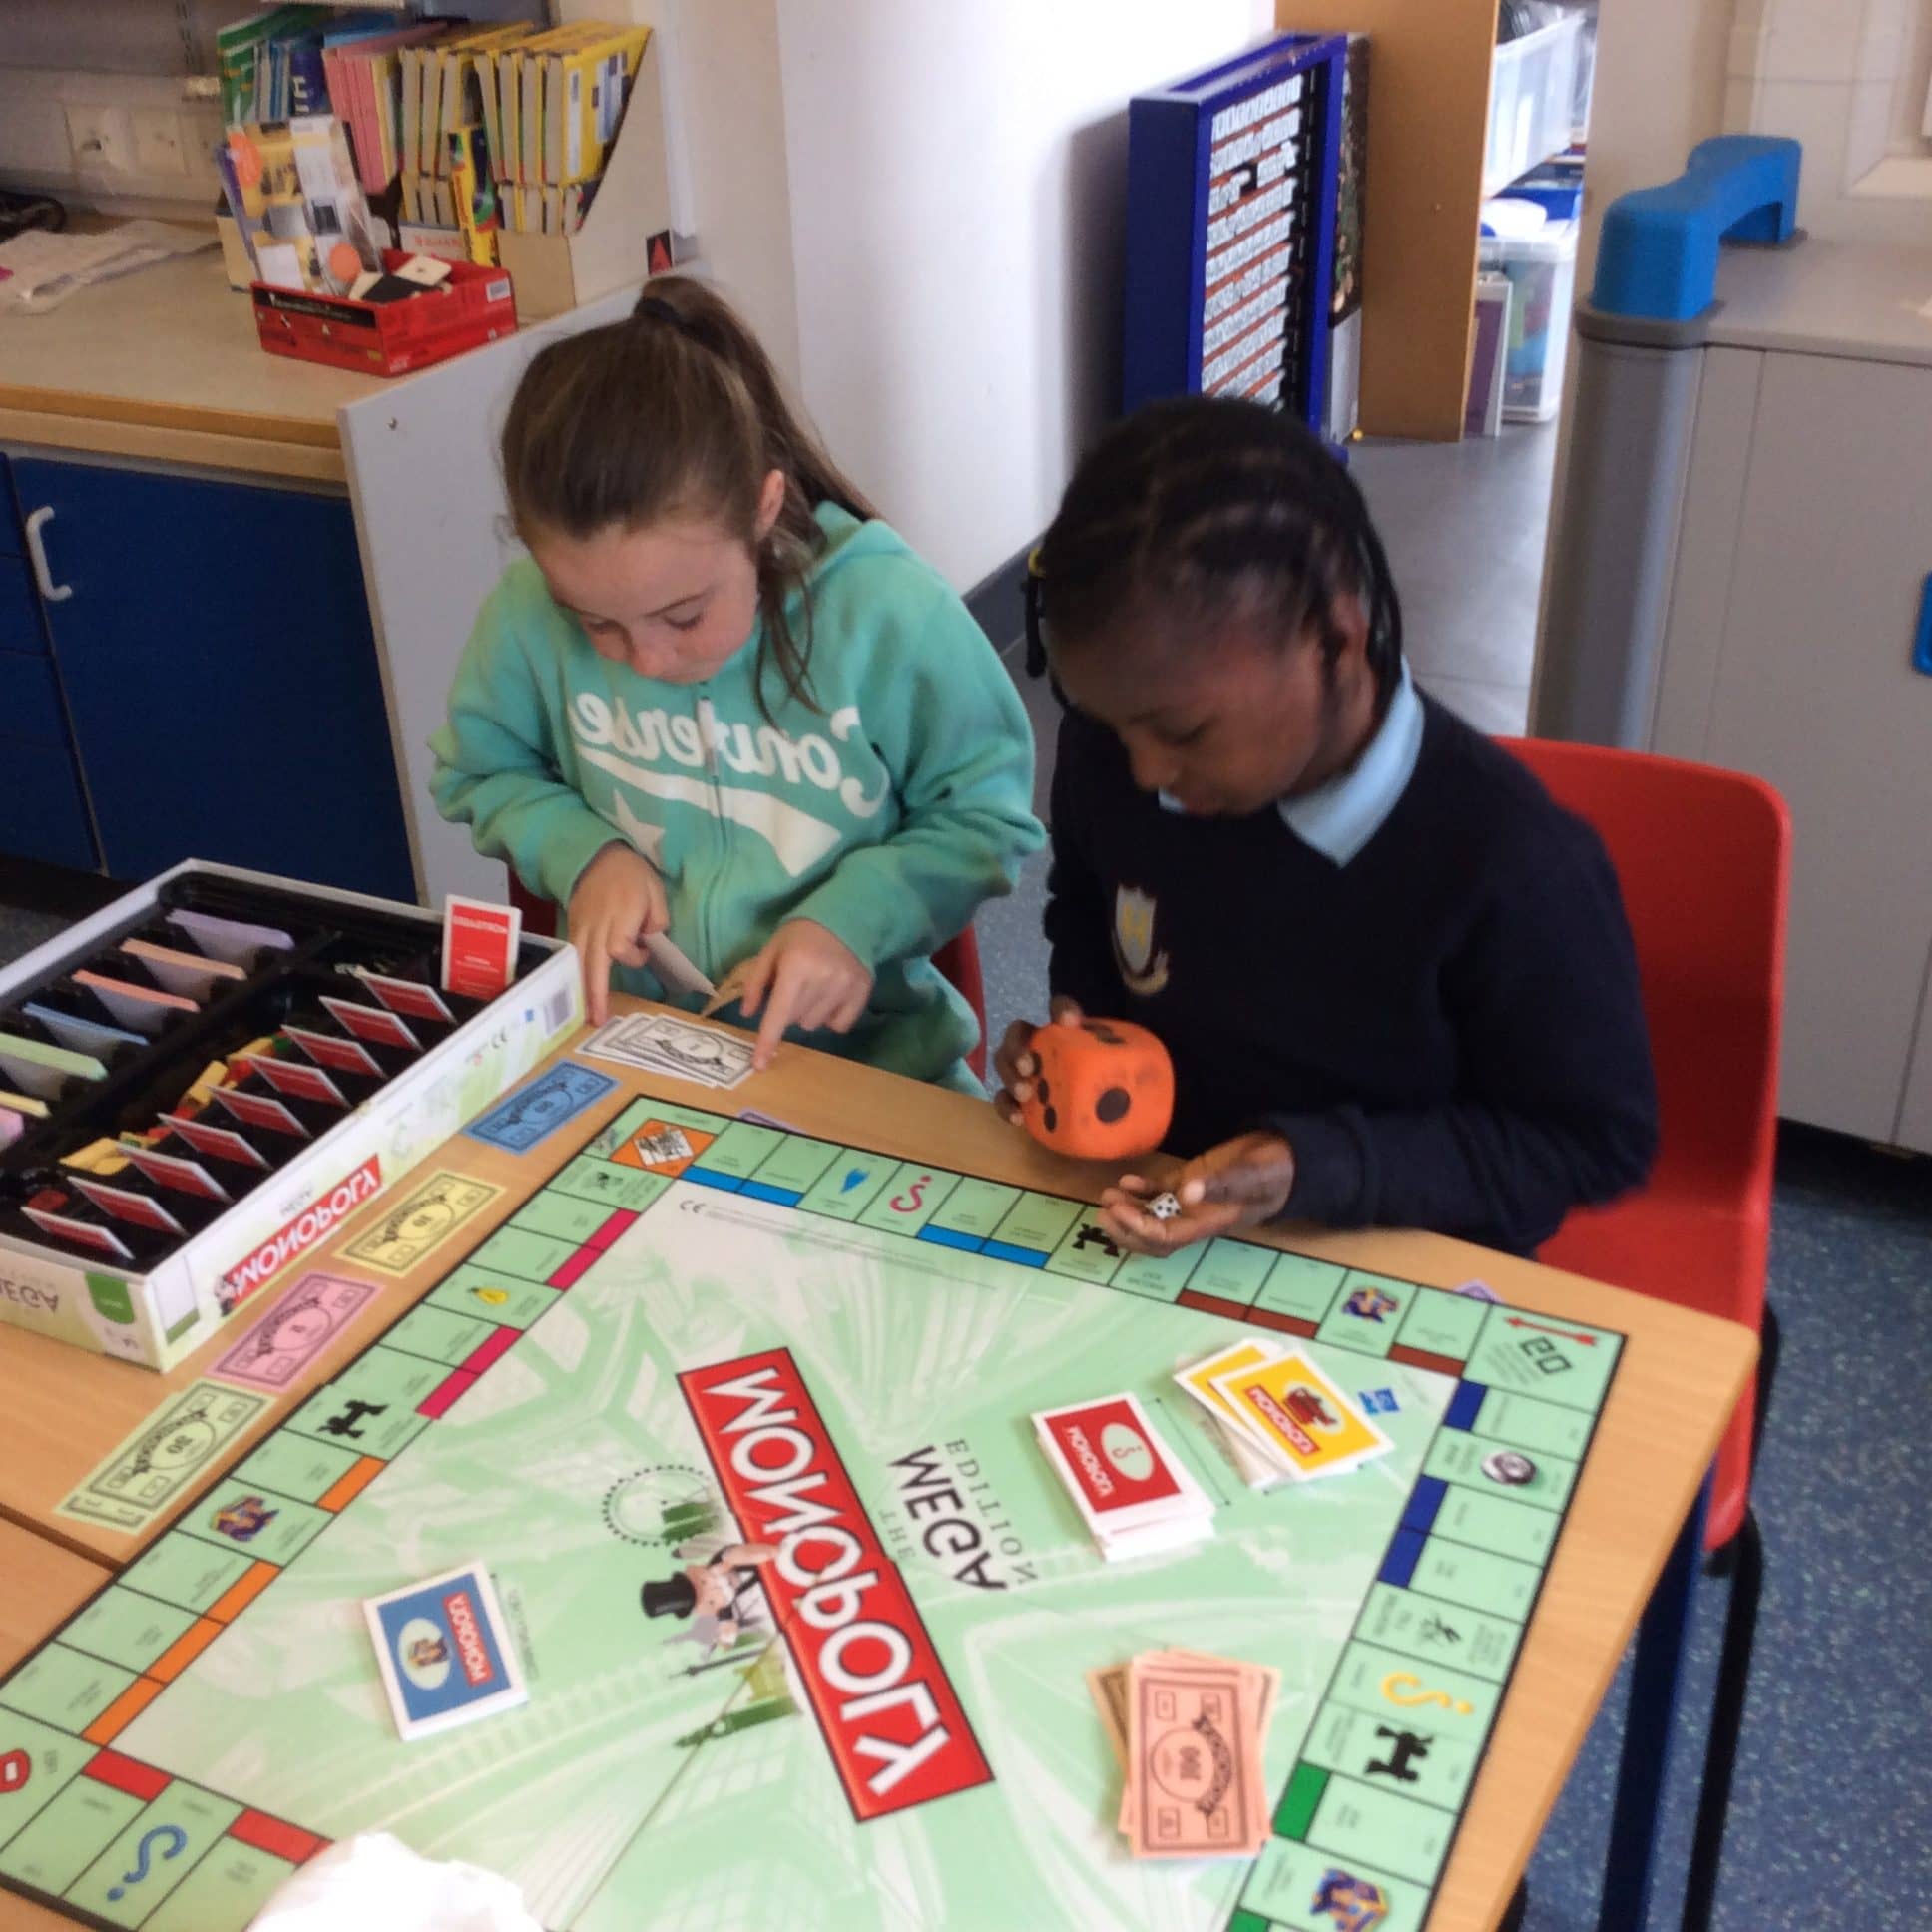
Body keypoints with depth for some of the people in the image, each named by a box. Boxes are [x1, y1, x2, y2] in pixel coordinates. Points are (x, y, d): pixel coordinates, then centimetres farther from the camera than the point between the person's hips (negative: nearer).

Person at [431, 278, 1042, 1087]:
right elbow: (477, 774, 7)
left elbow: (988, 815, -5)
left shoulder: (895, 614, -18)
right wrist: (582, 851, -11)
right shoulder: (531, 609, -12)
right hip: (627, 1040, 1)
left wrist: (858, 916, -19)